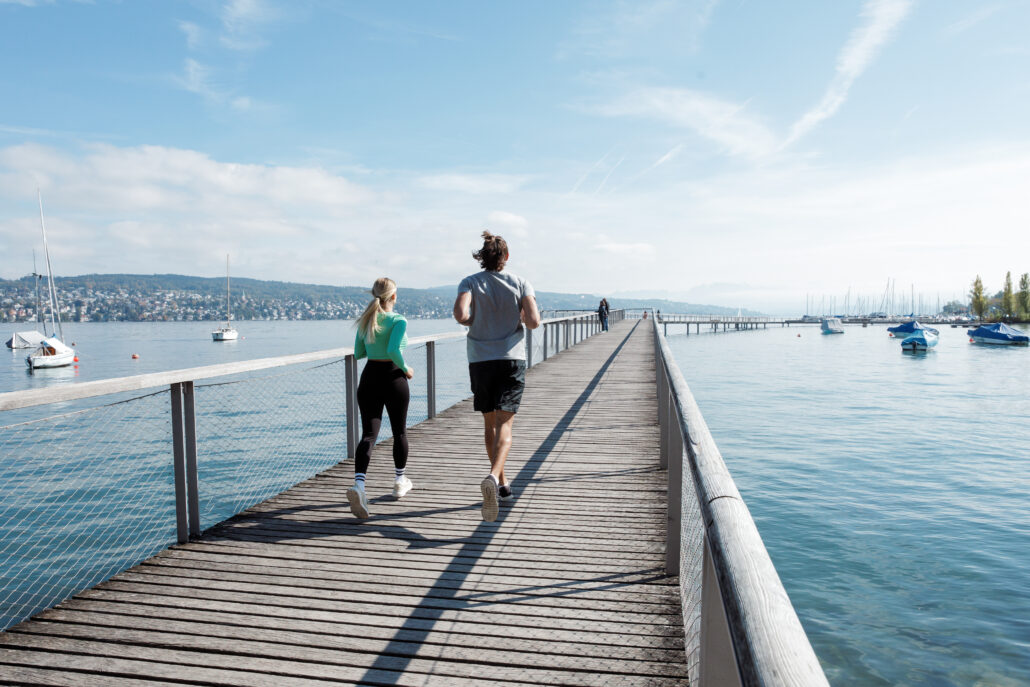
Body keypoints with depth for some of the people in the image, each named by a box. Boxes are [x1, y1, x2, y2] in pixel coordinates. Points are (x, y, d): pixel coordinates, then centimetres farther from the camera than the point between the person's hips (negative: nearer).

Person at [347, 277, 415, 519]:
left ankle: (358, 484, -23)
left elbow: (358, 353, 10)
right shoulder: (398, 321, -11)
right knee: (399, 431, 15)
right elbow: (394, 350, -24)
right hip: (393, 378, -4)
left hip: (369, 378, 4)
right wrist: (406, 369, -9)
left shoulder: (365, 321, 6)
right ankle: (400, 481, 30)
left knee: (369, 434, -2)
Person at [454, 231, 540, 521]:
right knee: (504, 425, -5)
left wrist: (476, 322, 4)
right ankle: (493, 476, -29)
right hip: (512, 359, -1)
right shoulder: (519, 283, 1)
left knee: (490, 424, 15)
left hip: (481, 361, 1)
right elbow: (534, 321, -9)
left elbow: (460, 314, -18)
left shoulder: (470, 282, 0)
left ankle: (502, 483, 25)